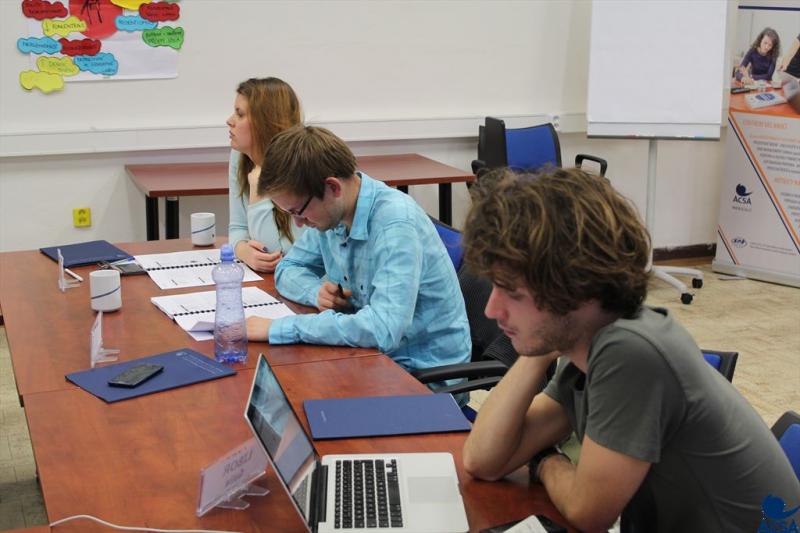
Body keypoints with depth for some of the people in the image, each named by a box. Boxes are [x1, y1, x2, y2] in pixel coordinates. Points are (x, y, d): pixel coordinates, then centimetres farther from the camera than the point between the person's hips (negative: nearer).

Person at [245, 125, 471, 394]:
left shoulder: (396, 222, -26)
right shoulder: (330, 211, -3)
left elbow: (384, 329, -35)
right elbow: (288, 270, 12)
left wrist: (279, 328, -31)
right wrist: (317, 291, -11)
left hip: (426, 375, -7)